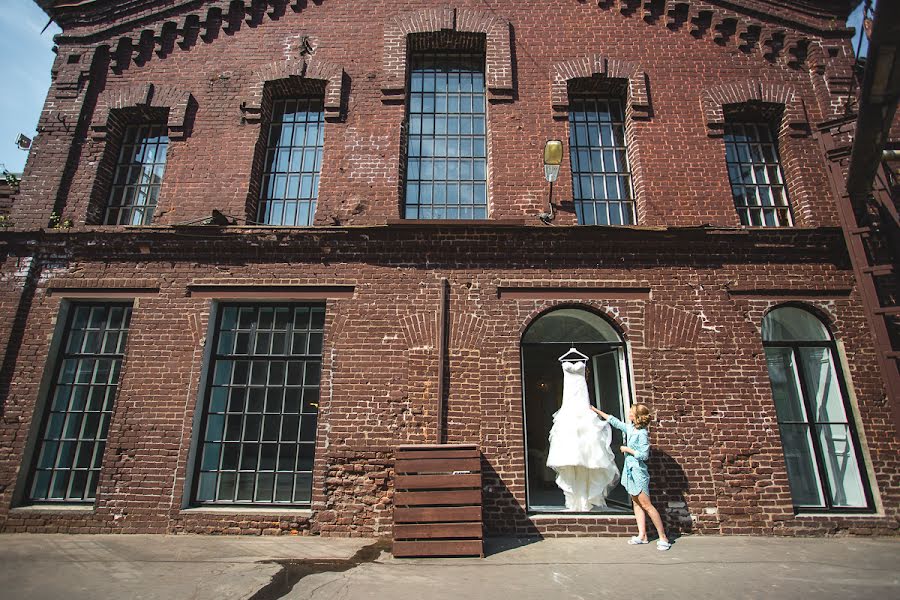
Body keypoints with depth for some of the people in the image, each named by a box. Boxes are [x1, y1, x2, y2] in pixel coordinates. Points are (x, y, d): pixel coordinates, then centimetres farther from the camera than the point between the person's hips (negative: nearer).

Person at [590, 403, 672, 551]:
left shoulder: (642, 433, -16)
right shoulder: (630, 428, 8)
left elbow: (644, 455, -20)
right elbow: (614, 421, 18)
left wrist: (627, 449, -12)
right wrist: (596, 410, 22)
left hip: (638, 471, -9)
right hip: (630, 470, 9)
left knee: (646, 504, -7)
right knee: (636, 503, 8)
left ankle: (663, 538, 1)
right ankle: (642, 535, 12)